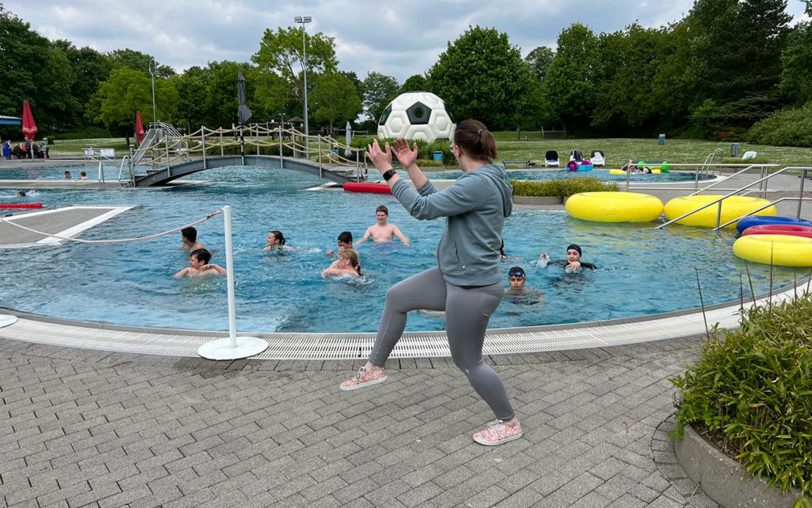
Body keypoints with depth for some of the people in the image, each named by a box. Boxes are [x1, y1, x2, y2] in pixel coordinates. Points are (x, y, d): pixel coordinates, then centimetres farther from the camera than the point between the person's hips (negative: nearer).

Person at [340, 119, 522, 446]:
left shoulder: (479, 183, -25)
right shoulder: (482, 180, 7)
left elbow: (423, 208, -24)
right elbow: (438, 202, 13)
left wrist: (387, 171, -15)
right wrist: (411, 167, 12)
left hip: (473, 287, -10)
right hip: (455, 277, 10)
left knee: (467, 361, 6)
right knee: (396, 297, 16)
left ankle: (509, 423, 27)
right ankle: (374, 368, 31)